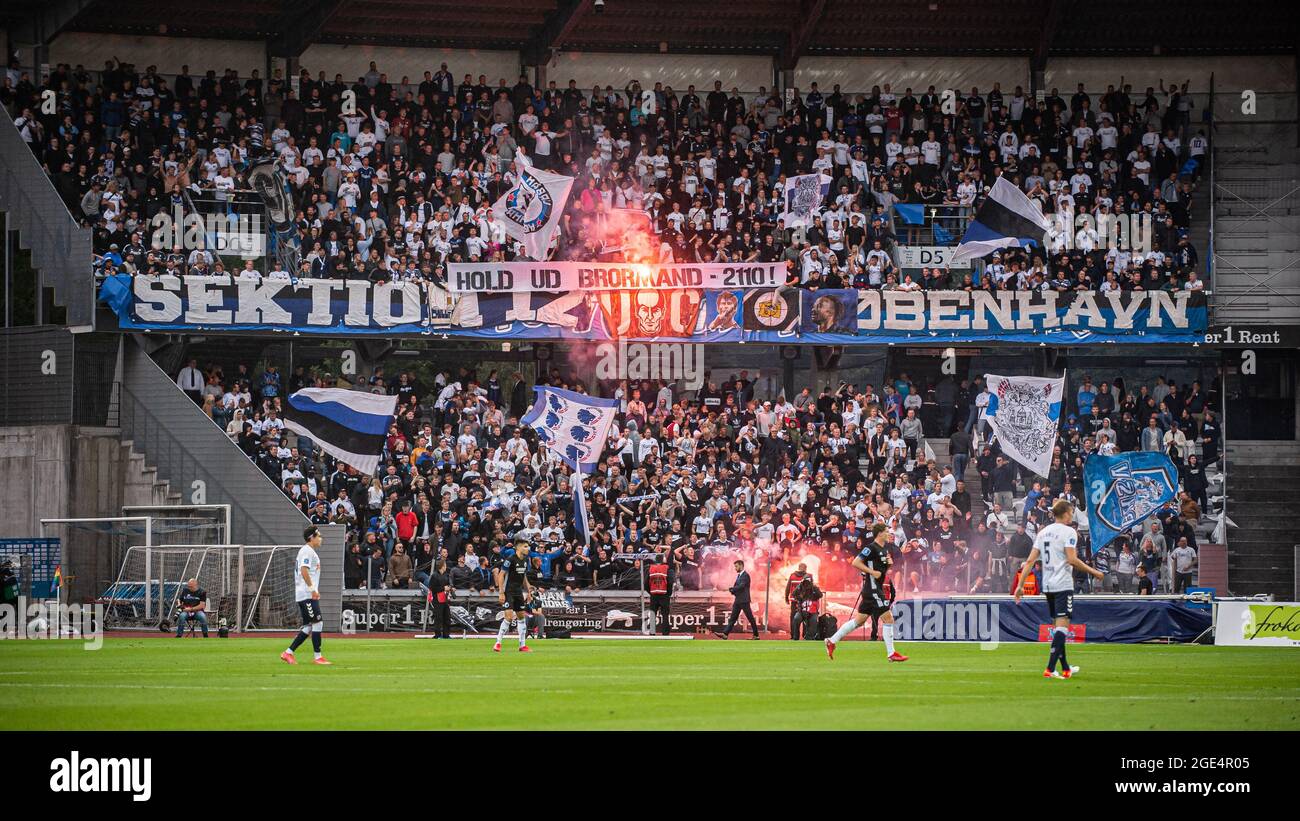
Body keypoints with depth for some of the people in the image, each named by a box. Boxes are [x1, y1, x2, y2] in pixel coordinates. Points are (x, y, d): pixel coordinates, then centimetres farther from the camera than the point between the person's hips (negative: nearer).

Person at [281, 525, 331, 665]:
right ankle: (318, 657, -9)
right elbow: (304, 571, -21)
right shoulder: (307, 551, -10)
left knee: (308, 627, 9)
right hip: (307, 594, -10)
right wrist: (312, 589, -22)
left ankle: (288, 653, 9)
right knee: (317, 623, -10)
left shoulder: (307, 551, 21)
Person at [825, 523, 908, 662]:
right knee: (888, 618, -8)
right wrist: (873, 572, -20)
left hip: (877, 589, 10)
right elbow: (855, 562, -19)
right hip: (872, 589, -10)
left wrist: (889, 562, 6)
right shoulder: (871, 548, -14)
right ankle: (891, 653, -3)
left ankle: (832, 641, 17)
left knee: (859, 620, 12)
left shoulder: (885, 548, 14)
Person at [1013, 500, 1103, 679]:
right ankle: (1050, 669, -21)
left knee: (1058, 625, 17)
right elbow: (1072, 560, -17)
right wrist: (1093, 572, -8)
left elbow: (1030, 560, 9)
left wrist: (1020, 585, 8)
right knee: (1062, 624, -10)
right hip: (1063, 584, -8)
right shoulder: (1068, 531, -7)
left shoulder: (1043, 532, 13)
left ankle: (1065, 668, 25)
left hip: (1047, 585, 8)